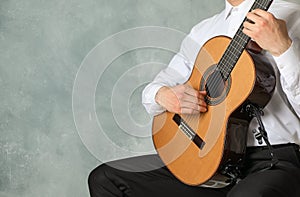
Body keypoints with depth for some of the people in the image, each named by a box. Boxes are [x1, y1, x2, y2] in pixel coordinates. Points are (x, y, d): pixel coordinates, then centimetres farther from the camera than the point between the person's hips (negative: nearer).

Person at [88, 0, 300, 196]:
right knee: (104, 179, 0)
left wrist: (282, 47, -28)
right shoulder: (202, 31, 17)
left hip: (273, 157, -6)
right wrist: (164, 95, -5)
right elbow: (155, 88, 18)